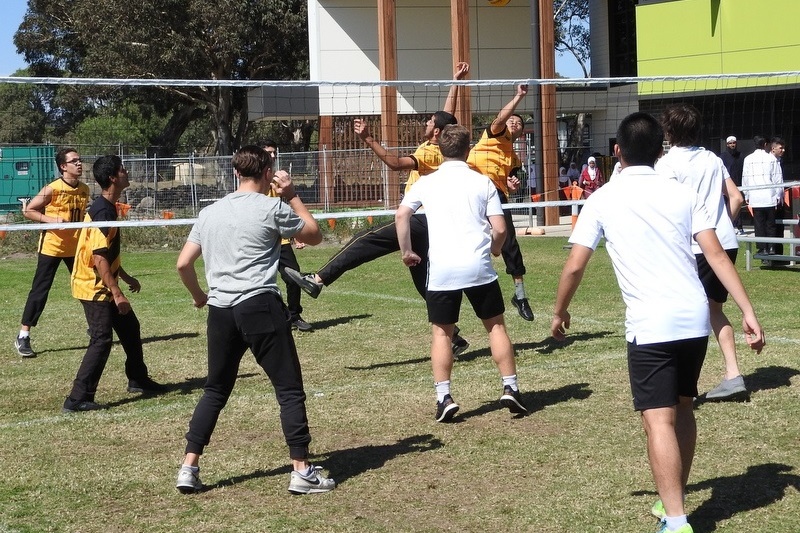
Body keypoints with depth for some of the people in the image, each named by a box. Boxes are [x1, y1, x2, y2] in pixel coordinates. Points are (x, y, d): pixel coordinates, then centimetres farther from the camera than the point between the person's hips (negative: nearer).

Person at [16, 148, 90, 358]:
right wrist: (51, 219, -22)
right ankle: (23, 337, 1)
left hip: (75, 247, 6)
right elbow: (28, 211, -10)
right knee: (40, 290, -4)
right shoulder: (52, 189, -14)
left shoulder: (84, 189, 3)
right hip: (51, 247, -6)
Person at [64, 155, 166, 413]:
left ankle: (138, 380, 34)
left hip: (104, 286, 10)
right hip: (94, 287, -10)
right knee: (102, 340, -11)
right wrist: (117, 293, -26)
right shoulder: (102, 211, -22)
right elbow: (99, 257, -26)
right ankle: (78, 399, -10)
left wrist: (126, 278, 26)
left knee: (130, 328, 19)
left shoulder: (108, 208, 10)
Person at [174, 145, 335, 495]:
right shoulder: (272, 207, -2)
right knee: (290, 389, 2)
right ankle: (301, 471, 0)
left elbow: (183, 264, 13)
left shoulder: (210, 212, 13)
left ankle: (189, 469, 13)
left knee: (215, 391, 16)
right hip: (261, 306, -5)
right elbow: (315, 235, 10)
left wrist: (199, 296, 29)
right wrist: (292, 196, 16)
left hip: (220, 310, 5)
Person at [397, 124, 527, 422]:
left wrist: (406, 252, 6)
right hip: (479, 268, 0)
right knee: (496, 326, 13)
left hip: (442, 271, 0)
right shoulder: (483, 182, 5)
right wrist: (495, 249, 20)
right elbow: (500, 228, 0)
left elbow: (402, 214, -5)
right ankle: (510, 389, 11)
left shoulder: (427, 183, 6)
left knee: (442, 332, 10)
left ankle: (444, 397, 2)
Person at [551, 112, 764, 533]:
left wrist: (560, 312, 16)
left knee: (659, 421, -7)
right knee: (682, 409, 20)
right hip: (695, 319, 5)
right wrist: (748, 312, 2)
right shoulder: (683, 193, 8)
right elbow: (717, 255, 2)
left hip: (650, 325, -4)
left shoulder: (603, 199, 0)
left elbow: (574, 266, -1)